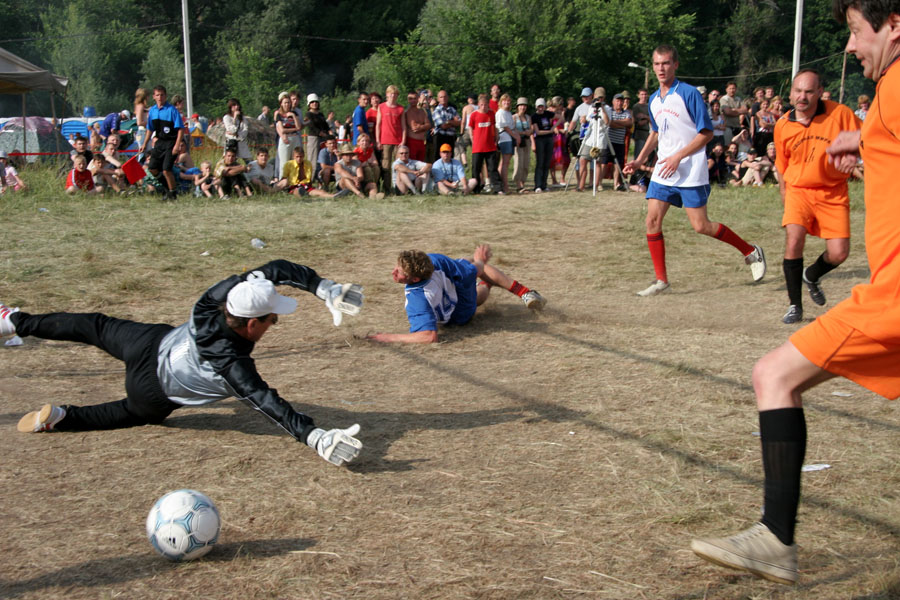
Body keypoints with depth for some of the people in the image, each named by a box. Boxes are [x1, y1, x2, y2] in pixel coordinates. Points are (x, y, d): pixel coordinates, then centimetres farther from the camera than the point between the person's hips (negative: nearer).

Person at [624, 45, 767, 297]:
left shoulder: (689, 94, -11)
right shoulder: (654, 99, 11)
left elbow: (706, 132, -12)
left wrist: (678, 156, -19)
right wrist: (640, 160, 14)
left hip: (691, 172, -6)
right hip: (663, 172, 6)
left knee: (701, 226, -5)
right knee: (653, 220, -4)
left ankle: (751, 252, 16)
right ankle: (661, 280, 4)